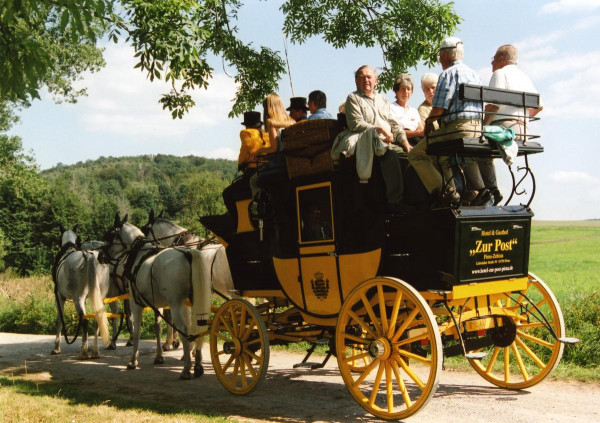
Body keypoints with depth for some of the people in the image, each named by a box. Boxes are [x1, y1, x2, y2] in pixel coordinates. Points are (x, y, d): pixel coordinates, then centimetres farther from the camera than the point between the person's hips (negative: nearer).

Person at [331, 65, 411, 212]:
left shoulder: (382, 99, 28)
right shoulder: (353, 98, 10)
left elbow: (394, 123, 22)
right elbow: (356, 124, -5)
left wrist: (405, 142, 6)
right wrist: (379, 129, -13)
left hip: (387, 142, 6)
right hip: (367, 142, -6)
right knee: (391, 155, -36)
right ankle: (394, 201, -33)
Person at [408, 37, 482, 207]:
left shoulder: (448, 74, -6)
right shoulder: (475, 74, 22)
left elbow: (439, 108, -14)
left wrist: (428, 122, 7)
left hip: (457, 128, -9)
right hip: (478, 128, 9)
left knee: (416, 154, -2)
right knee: (443, 155, 32)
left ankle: (446, 193, -12)